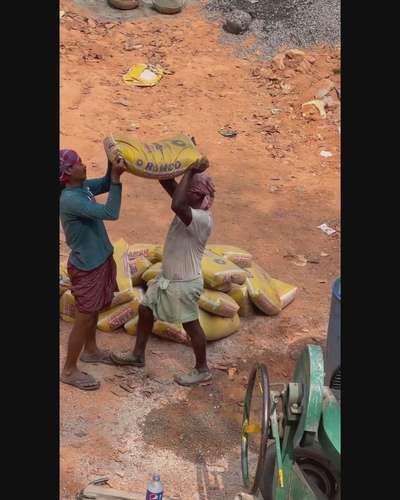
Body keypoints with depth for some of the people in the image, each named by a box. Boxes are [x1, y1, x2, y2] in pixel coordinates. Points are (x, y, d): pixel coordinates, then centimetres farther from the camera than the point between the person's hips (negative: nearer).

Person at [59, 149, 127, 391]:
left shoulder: (83, 187, -3)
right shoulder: (70, 200, -29)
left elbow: (105, 184, 14)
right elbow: (111, 213, -34)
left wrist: (113, 164, -6)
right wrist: (117, 177, -32)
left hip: (99, 260, 9)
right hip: (87, 267, -9)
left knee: (94, 311, 25)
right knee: (84, 318, 3)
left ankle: (90, 350, 46)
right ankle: (69, 370, 19)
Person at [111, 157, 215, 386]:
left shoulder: (203, 219, -30)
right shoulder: (191, 208, -3)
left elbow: (176, 205, -48)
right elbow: (168, 182, -2)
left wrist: (191, 171, -39)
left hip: (185, 283, -9)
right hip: (167, 277, 9)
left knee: (191, 325, 8)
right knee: (145, 310, 20)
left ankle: (202, 370, 29)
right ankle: (138, 355, 39)